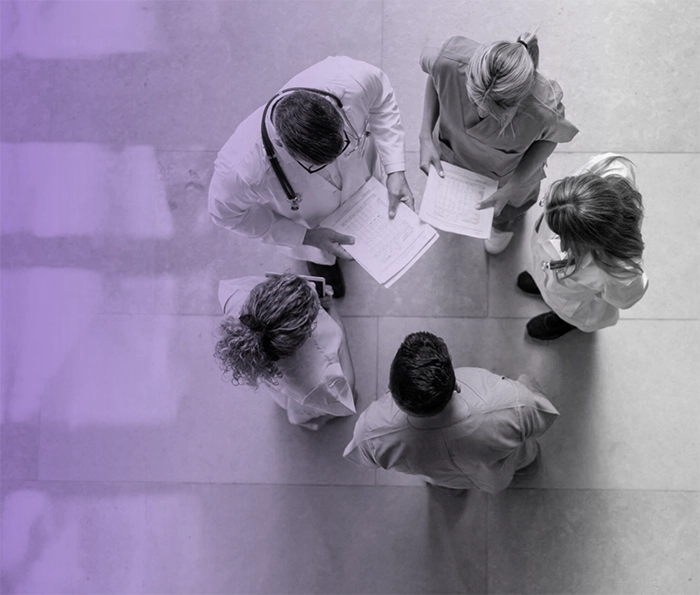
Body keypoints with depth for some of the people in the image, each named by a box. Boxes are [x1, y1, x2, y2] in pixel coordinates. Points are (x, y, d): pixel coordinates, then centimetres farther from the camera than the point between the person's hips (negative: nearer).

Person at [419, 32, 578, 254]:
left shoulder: (544, 111, -45)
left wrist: (510, 188, -24)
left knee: (506, 211, 35)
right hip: (454, 148, 1)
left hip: (504, 172, 0)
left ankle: (504, 225, 75)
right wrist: (426, 137, -23)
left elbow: (549, 138, -19)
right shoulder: (450, 62, -43)